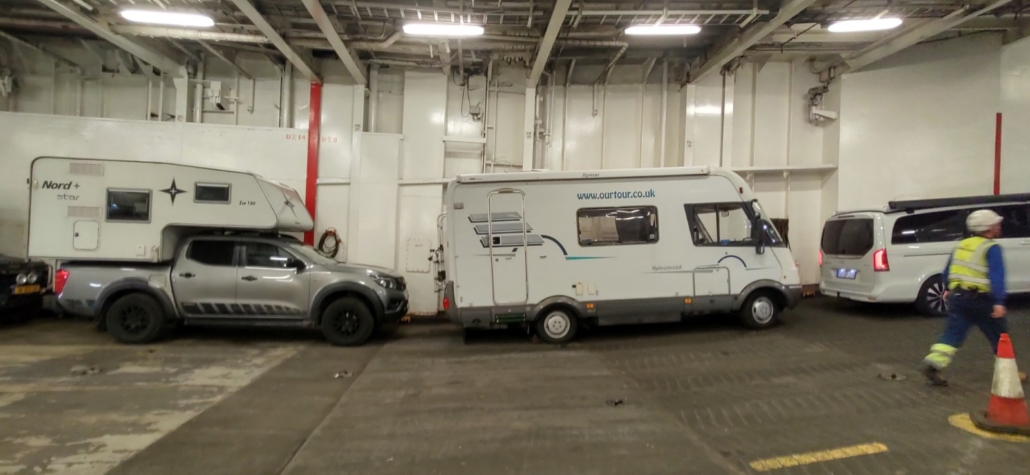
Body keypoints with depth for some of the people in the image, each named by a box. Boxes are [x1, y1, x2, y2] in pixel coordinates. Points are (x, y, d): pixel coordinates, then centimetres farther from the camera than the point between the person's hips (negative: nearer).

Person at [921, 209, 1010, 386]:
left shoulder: (962, 245, 11)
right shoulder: (991, 248, -9)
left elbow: (947, 272, 18)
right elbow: (997, 277, -19)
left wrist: (949, 289, 32)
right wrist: (999, 302, -25)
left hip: (957, 296, 5)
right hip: (980, 299, -5)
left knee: (952, 334, 2)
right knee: (998, 336, 14)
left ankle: (934, 362, -17)